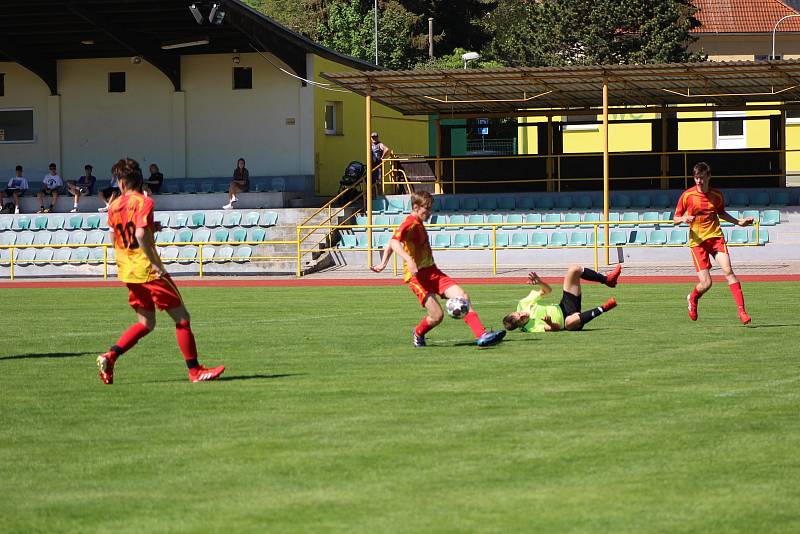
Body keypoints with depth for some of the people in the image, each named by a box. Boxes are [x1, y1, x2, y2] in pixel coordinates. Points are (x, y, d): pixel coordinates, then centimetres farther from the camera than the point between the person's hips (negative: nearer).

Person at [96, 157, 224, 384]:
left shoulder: (114, 206, 7)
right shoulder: (143, 202, -12)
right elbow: (141, 235, -25)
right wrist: (156, 265, -21)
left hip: (128, 272, 7)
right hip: (148, 270, -7)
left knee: (146, 323, 15)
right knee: (182, 318, 2)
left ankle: (110, 356, -2)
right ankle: (195, 371, 2)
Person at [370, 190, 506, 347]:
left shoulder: (419, 223, 16)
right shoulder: (410, 224, -13)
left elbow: (391, 243, 24)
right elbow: (394, 242, -31)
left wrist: (383, 263, 27)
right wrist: (409, 259, -43)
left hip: (432, 271, 9)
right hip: (417, 276, -9)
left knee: (462, 296, -7)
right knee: (437, 315, -15)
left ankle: (481, 336, -12)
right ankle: (418, 334, 18)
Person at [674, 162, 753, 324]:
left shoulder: (717, 195, 4)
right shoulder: (687, 195, -4)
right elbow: (675, 218, 3)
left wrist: (738, 222, 11)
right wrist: (683, 219, -20)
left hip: (716, 237, 2)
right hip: (697, 241, -2)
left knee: (728, 270, -18)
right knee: (706, 283, -8)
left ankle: (741, 311, -18)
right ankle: (692, 299, 28)